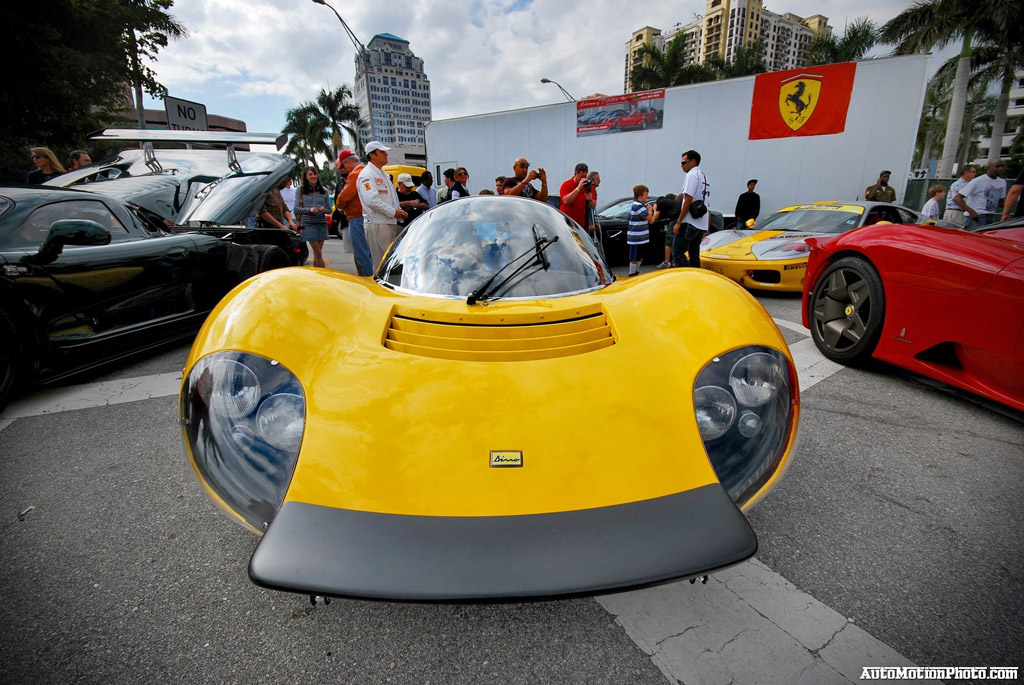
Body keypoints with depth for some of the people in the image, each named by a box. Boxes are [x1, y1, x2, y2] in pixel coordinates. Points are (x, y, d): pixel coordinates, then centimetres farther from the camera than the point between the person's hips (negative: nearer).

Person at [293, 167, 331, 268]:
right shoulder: (300, 190, 4)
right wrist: (309, 209, -15)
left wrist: (324, 209, -9)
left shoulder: (324, 191, 10)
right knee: (318, 253, -8)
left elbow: (329, 209, 14)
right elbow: (295, 209, 0)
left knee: (317, 254, 5)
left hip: (322, 224, 3)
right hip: (308, 224, -3)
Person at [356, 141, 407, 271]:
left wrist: (399, 211, 7)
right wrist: (393, 212, -17)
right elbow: (372, 200, -22)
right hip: (377, 224, -9)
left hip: (390, 223, 9)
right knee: (381, 262, -6)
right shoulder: (367, 174, -10)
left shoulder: (383, 174, 21)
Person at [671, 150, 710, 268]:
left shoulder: (692, 175, -7)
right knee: (694, 255, 12)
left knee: (677, 253, -10)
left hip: (689, 223, -9)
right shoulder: (704, 176, 22)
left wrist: (678, 222, -15)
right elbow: (707, 205, 23)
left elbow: (688, 201, -16)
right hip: (702, 225, 9)